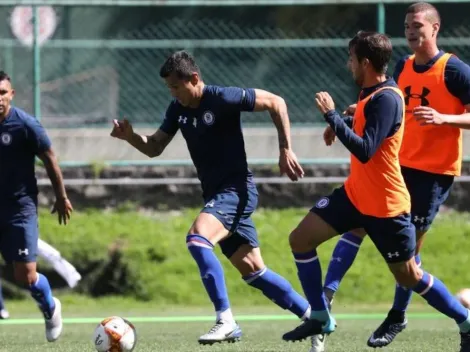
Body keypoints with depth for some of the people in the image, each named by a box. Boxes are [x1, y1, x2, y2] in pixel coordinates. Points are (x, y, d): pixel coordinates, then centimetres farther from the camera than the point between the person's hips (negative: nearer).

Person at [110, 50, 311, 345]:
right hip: (215, 194, 9)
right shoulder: (178, 109, 7)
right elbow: (154, 147, 12)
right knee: (253, 270, 9)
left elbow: (276, 103, -10)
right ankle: (313, 315, 23)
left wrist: (286, 151, -12)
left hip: (237, 189, -9)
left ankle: (226, 321, -27)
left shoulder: (223, 98, -15)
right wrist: (130, 136, -9)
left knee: (197, 238, -29)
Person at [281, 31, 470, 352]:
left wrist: (332, 116, -28)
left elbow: (365, 151, -30)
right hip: (355, 194, 9)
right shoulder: (371, 93, 5)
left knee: (409, 276, 2)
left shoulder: (386, 99, -23)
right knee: (301, 239, 1)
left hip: (386, 205, -9)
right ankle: (320, 318, 10)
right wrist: (341, 123, 7)